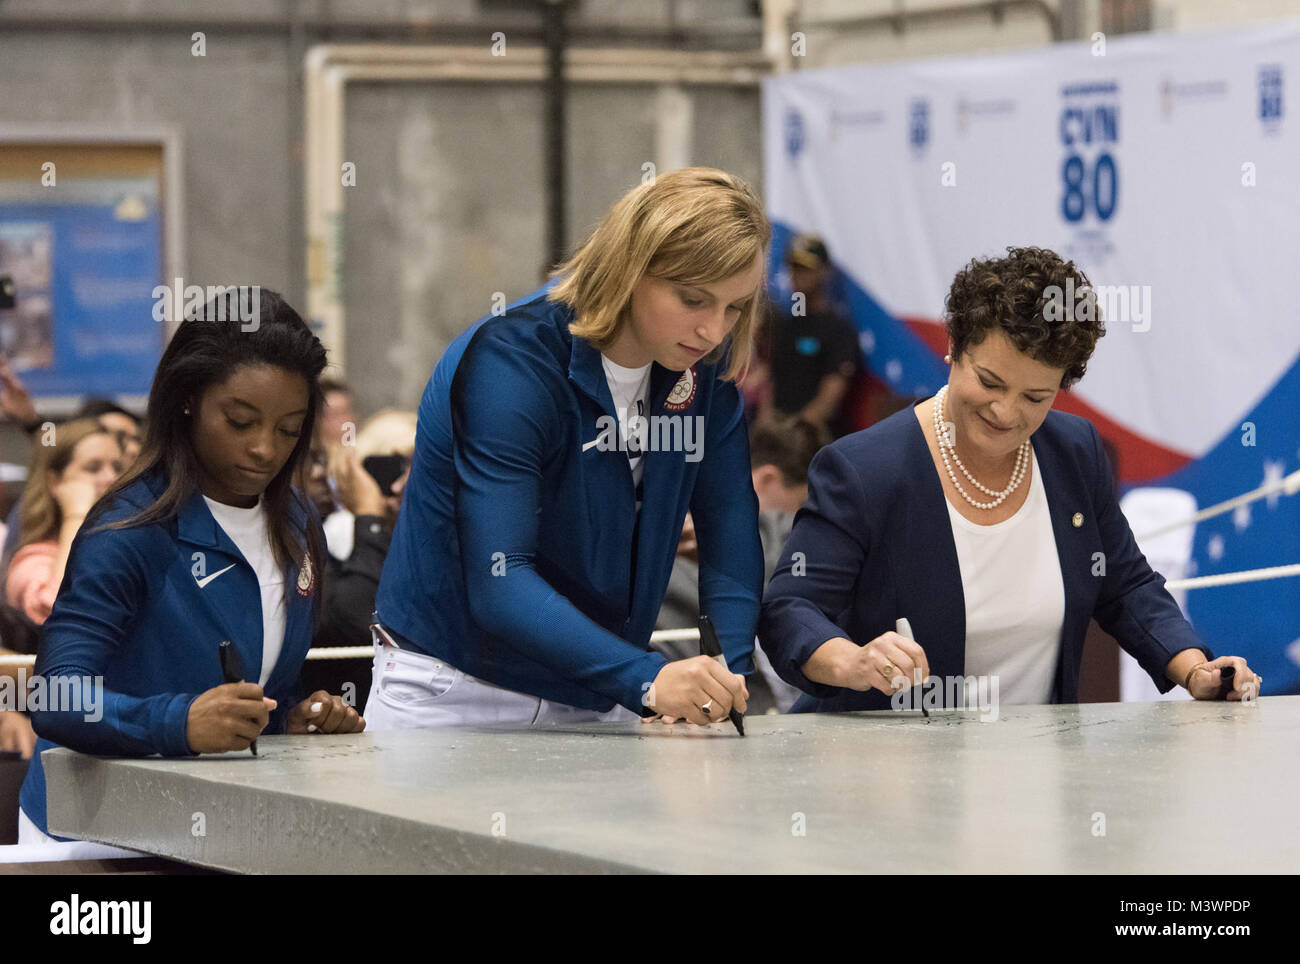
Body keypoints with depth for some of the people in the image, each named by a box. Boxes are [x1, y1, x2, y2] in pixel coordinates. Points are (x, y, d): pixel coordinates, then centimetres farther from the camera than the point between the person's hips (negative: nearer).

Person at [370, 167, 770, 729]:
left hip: (597, 702, 5)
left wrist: (728, 678, -22)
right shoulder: (511, 362, -23)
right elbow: (497, 583, -30)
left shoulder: (704, 369, -2)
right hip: (456, 697, -5)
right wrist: (647, 679, -41)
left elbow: (730, 533, -3)